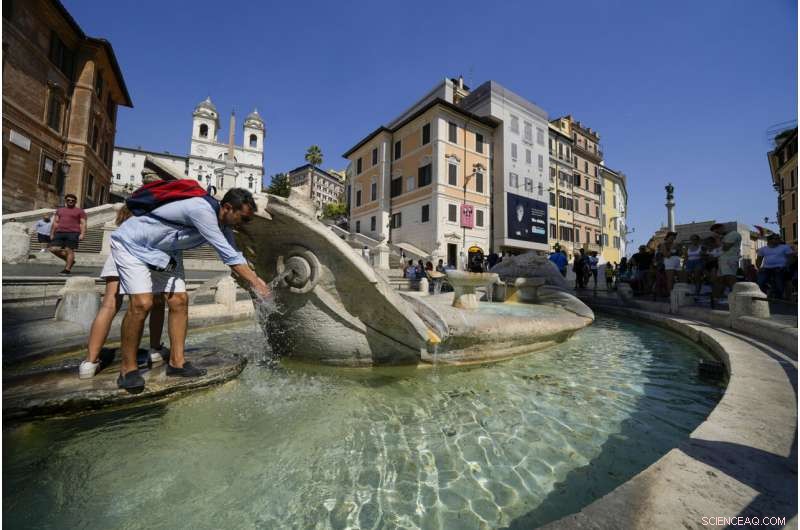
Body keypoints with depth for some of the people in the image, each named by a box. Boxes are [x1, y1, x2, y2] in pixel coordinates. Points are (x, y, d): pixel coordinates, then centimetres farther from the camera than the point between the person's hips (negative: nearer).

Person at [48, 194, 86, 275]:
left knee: (69, 250, -8)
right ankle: (70, 260, 14)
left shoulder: (80, 211, 6)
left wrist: (82, 234, -15)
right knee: (54, 249, -4)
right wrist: (52, 233, 12)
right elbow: (55, 222, 19)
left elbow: (83, 223, -3)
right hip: (59, 233, 6)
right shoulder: (59, 210, 21)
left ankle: (67, 269, -5)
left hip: (73, 233, -6)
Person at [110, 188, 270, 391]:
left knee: (179, 301, -2)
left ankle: (177, 362, 5)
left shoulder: (222, 224, -6)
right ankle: (128, 369, -2)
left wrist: (255, 280, -5)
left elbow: (234, 255, 3)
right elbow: (228, 255, -35)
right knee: (142, 303, -19)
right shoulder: (202, 209, -34)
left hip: (166, 251, 8)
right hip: (131, 243, -8)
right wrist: (256, 282, -30)